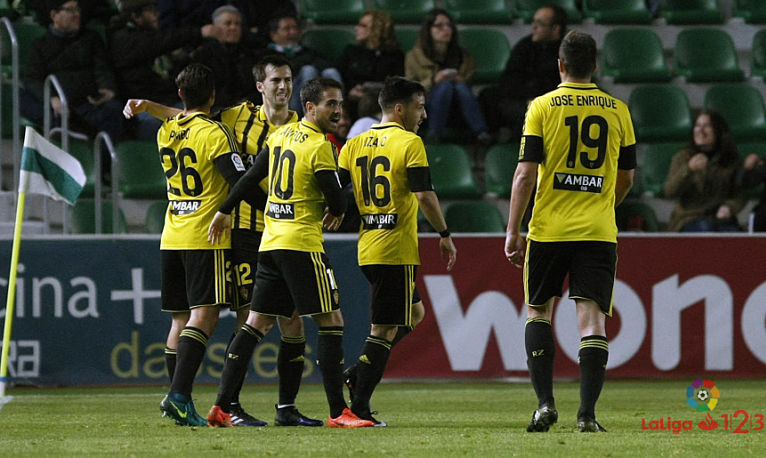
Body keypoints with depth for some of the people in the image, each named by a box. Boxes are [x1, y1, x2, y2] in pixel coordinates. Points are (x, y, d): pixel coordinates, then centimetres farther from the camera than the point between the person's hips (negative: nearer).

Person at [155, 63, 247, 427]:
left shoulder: (166, 133, 9)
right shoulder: (214, 133, -11)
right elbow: (241, 182, -14)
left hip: (172, 238, 7)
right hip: (206, 237, -7)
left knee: (182, 319, 11)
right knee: (203, 315, -10)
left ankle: (179, 399, 10)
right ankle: (179, 395, -22)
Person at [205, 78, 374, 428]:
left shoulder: (282, 134, 11)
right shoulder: (320, 147, -12)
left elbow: (252, 176, 17)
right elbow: (337, 202, -11)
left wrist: (225, 211, 29)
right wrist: (335, 212, 12)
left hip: (270, 242, 8)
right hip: (302, 244, -8)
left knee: (257, 323, 10)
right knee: (331, 322, -3)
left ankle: (221, 406, 6)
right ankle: (338, 412, -6)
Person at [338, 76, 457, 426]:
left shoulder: (354, 145, 11)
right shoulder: (409, 143, -8)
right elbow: (424, 195, -15)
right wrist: (445, 234, -6)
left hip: (367, 248, 8)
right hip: (396, 249, -8)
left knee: (413, 313, 22)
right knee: (385, 328, -3)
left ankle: (358, 373, 11)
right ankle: (359, 407, -5)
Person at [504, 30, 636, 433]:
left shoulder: (542, 107, -2)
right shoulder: (617, 110, 5)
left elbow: (526, 172, -7)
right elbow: (626, 178, 13)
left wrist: (513, 230, -3)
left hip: (549, 229, -1)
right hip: (598, 232, 1)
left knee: (538, 310, 14)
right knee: (592, 319, -2)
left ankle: (545, 402, 3)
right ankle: (587, 414, -12)